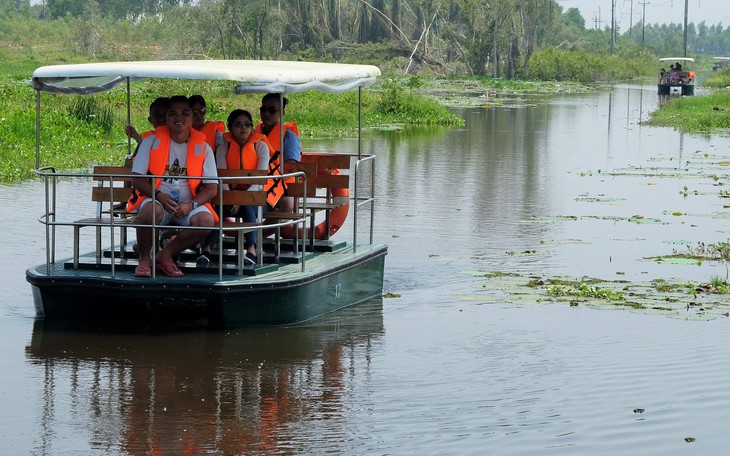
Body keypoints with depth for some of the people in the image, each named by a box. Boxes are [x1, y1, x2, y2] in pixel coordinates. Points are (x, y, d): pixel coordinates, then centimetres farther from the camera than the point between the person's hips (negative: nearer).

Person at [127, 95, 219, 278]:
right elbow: (137, 179, 1)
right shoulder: (151, 142, 5)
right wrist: (159, 196, -18)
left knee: (206, 220, -31)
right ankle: (144, 259, -12)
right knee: (150, 210, -37)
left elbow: (211, 187, 2)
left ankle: (166, 255, -9)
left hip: (188, 204, 1)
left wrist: (191, 204, -17)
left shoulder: (203, 148, 6)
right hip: (156, 200, -1)